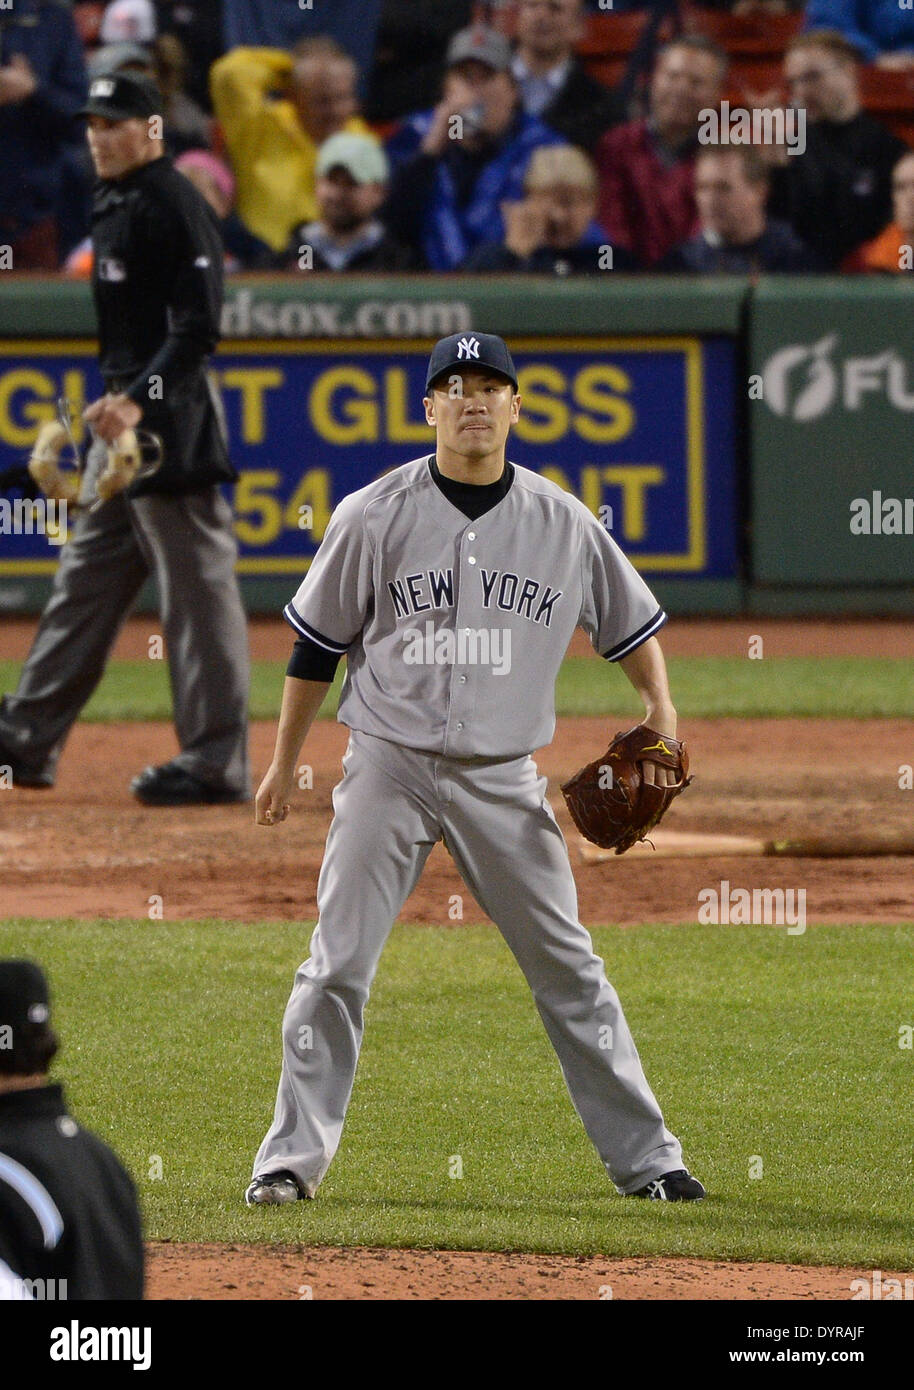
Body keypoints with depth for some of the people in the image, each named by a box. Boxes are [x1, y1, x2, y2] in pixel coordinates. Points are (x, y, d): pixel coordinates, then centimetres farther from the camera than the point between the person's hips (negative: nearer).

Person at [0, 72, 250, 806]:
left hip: (171, 418, -11)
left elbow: (198, 327, -20)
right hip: (122, 418, 11)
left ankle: (217, 764, -4)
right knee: (87, 579, 13)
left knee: (198, 586, -6)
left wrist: (140, 400, -27)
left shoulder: (175, 207, -14)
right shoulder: (114, 206, 16)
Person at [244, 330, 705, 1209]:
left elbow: (631, 623, 15)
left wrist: (660, 710, -1)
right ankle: (293, 1158, 2)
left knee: (567, 968, 3)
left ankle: (643, 1157, 10)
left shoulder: (565, 524, 2)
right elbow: (316, 644, 5)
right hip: (388, 769, -1)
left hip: (503, 780, 1)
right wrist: (283, 764, 7)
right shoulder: (374, 517, -3)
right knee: (338, 965, -6)